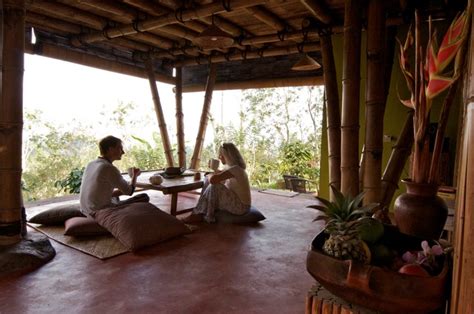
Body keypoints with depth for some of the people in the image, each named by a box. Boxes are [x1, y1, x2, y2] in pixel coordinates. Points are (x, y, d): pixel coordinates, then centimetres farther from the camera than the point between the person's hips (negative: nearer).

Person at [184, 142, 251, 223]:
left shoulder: (235, 168, -24)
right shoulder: (229, 166, 6)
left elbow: (213, 179, -33)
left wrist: (209, 176, -11)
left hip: (241, 206, -9)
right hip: (234, 200, 10)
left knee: (214, 187, -26)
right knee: (208, 181, 4)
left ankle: (198, 215, -10)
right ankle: (199, 213, -1)